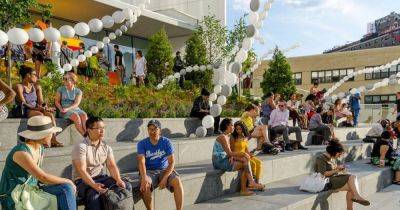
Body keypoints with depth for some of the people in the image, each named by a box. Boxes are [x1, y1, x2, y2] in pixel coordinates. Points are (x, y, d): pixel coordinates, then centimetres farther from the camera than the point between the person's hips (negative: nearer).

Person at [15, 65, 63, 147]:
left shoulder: (37, 87, 16)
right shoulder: (19, 87, -2)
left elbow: (41, 102, 9)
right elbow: (23, 104, -11)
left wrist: (46, 107, -14)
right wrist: (36, 108, -23)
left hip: (36, 110, 5)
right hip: (25, 111, -5)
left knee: (50, 114, -26)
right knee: (40, 115, -35)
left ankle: (53, 140, -36)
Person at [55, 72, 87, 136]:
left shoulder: (78, 91, 9)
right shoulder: (61, 89, 12)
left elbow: (76, 103, -3)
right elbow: (57, 101, 11)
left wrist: (67, 108, -20)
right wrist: (61, 109, -10)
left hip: (76, 109, 2)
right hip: (65, 110, -2)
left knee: (84, 115, -33)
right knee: (76, 116, -35)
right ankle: (84, 135, -40)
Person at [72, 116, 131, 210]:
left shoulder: (106, 147, 7)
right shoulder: (80, 146, -14)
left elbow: (112, 166, -2)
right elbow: (82, 171, -22)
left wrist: (118, 180, -23)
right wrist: (94, 185, -38)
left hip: (100, 177, 6)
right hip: (82, 180, -6)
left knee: (127, 186, -12)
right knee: (94, 194, -38)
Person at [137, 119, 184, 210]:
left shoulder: (166, 142, -5)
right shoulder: (142, 144, -5)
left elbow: (172, 162, -9)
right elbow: (141, 162, -18)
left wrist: (165, 178, -24)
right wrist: (144, 178, -36)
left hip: (164, 170, 1)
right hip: (149, 171, 0)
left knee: (177, 181, -28)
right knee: (145, 185, -32)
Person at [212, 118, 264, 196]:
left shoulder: (228, 136, 15)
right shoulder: (222, 137, -15)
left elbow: (229, 152, 14)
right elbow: (229, 153, -21)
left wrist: (231, 157, -8)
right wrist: (242, 154, -18)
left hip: (224, 160, 9)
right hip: (219, 162, -9)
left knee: (244, 167, -4)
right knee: (245, 164, -14)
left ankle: (243, 190, -6)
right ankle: (251, 182, -4)